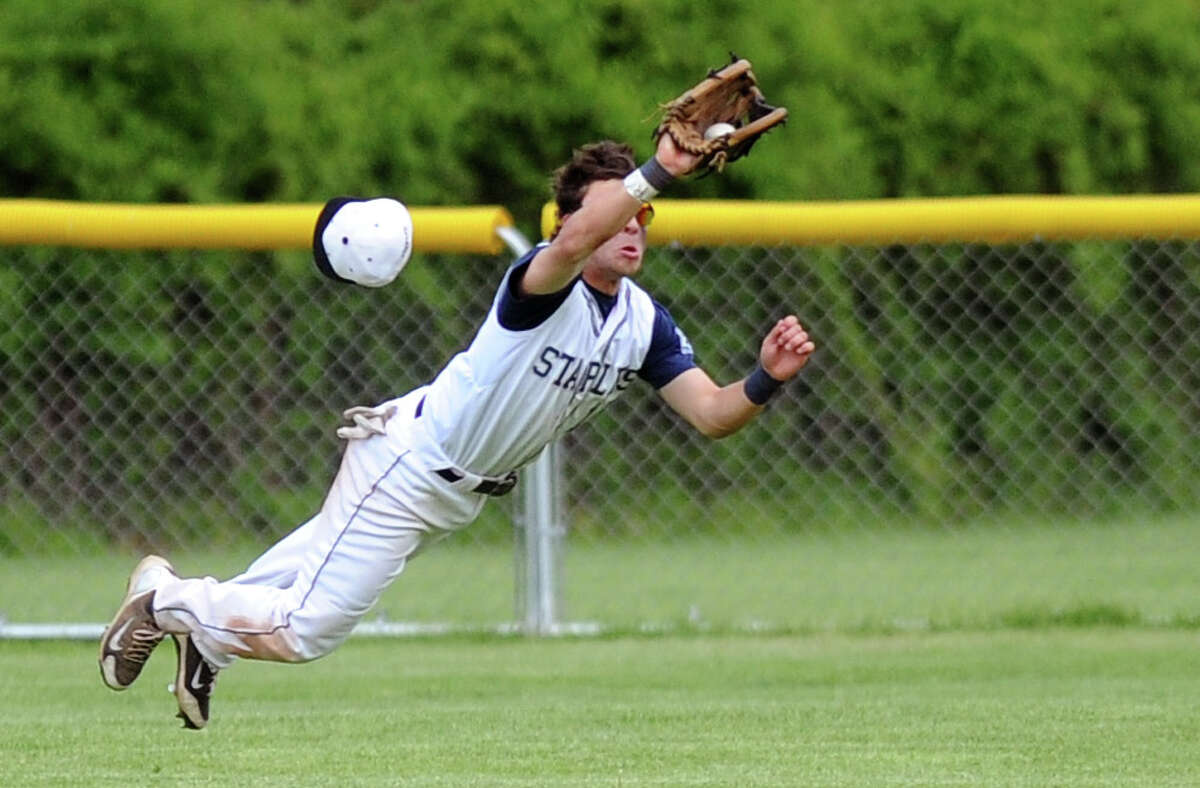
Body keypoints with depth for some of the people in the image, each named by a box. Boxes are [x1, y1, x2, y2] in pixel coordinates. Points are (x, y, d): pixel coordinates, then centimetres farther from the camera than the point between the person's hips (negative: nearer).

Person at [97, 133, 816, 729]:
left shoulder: (645, 322, -4)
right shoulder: (546, 284, -28)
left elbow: (713, 415, -8)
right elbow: (574, 242, -52)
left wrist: (768, 380, -28)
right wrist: (658, 172, -62)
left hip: (465, 494, 8)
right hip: (408, 461, -8)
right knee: (303, 635, -7)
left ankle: (206, 635, 47)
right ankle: (165, 598, 17)